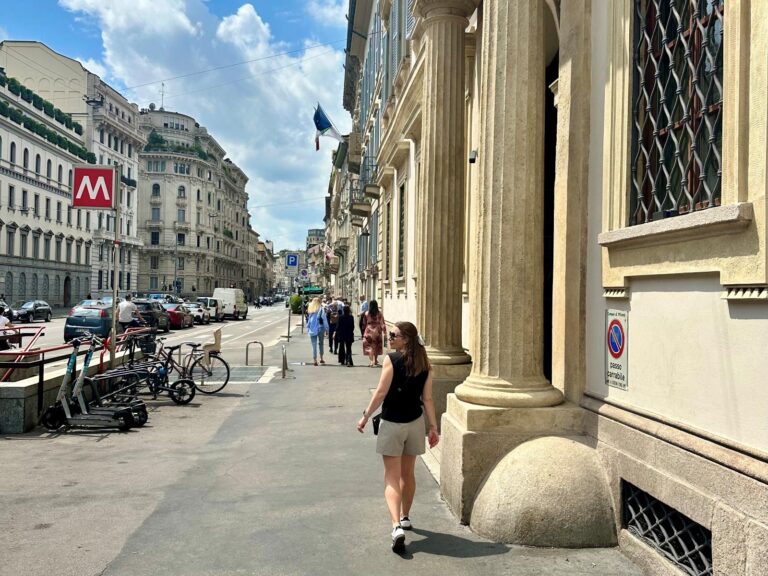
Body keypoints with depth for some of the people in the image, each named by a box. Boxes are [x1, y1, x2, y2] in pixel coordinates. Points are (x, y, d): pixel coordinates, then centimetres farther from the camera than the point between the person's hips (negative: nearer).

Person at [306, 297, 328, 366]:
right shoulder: (321, 309, -8)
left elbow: (308, 320, 4)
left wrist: (308, 329, 11)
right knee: (321, 343, 16)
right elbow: (324, 319, -8)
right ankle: (321, 358, 19)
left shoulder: (309, 310, 1)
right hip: (320, 328, -2)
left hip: (312, 329, 2)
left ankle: (315, 360, -4)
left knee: (314, 345, 4)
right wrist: (327, 329, -2)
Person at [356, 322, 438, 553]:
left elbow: (381, 393, -15)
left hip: (391, 423, -5)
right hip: (415, 422, 5)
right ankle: (405, 517, 36)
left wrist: (365, 416, -5)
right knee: (407, 473, 21)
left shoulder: (391, 359, -14)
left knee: (392, 477, 0)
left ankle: (397, 526, -14)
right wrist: (433, 426, 6)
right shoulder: (424, 363, 1)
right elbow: (427, 398, 1)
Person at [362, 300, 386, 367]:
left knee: (370, 346, -1)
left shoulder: (367, 313, -4)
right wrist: (384, 331, -2)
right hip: (377, 331, 1)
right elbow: (382, 323, -8)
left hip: (369, 331, -1)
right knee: (377, 346, 17)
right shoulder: (379, 313, -5)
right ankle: (375, 361, 30)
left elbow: (364, 324, 3)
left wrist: (364, 331, 15)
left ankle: (371, 361, -15)